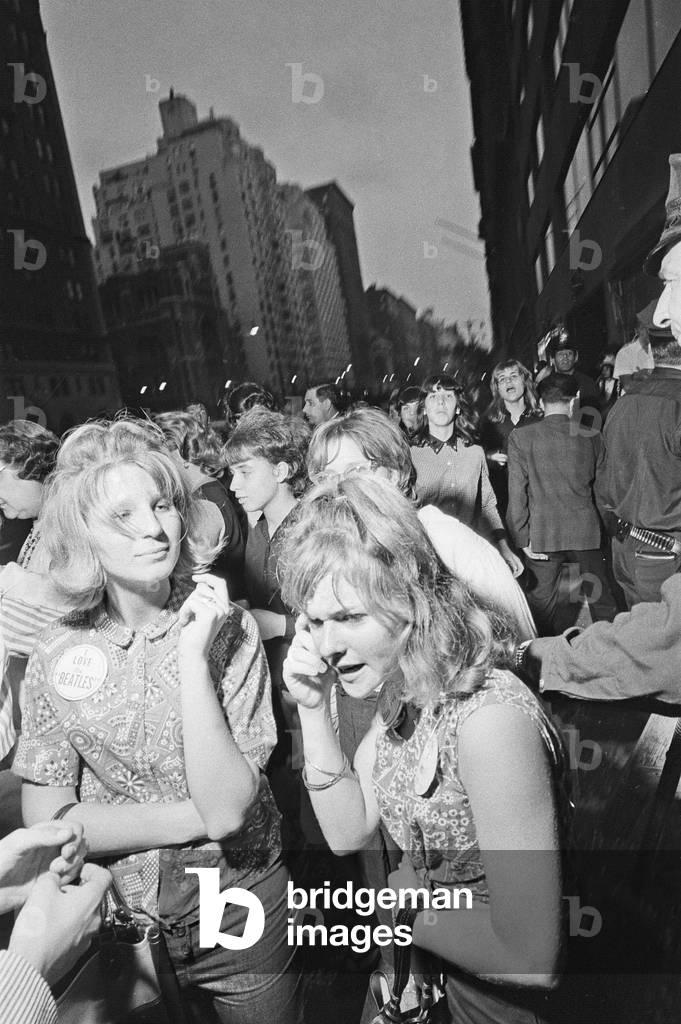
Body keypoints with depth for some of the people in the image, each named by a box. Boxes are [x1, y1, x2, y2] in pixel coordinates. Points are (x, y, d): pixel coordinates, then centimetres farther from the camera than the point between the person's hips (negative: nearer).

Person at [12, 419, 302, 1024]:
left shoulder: (230, 628, -16)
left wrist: (193, 653, -29)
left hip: (240, 914, -1)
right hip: (120, 917, 1)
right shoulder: (59, 655, -9)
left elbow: (228, 809, -22)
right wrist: (196, 817, -19)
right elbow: (46, 822, -11)